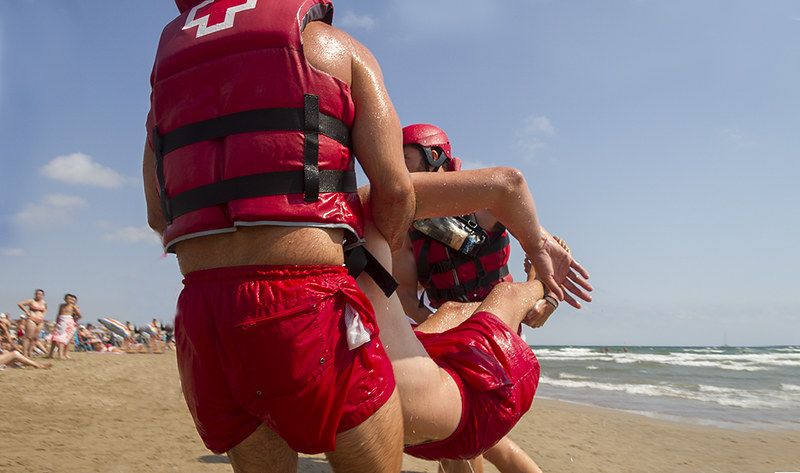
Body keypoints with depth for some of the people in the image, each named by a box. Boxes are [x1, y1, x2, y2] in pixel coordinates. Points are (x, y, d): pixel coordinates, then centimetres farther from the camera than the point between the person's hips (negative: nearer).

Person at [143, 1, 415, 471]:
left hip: (200, 320, 6)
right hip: (304, 308, -5)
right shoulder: (336, 47, 8)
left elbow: (159, 216, 20)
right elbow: (395, 187, -1)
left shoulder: (172, 63, 21)